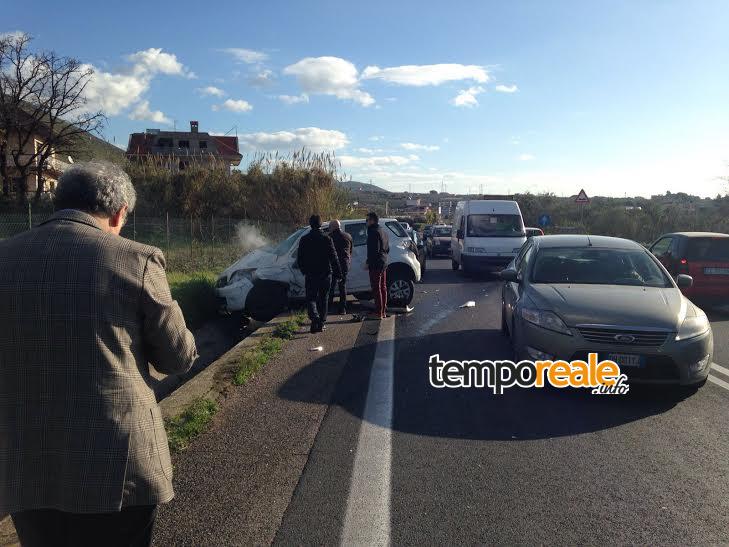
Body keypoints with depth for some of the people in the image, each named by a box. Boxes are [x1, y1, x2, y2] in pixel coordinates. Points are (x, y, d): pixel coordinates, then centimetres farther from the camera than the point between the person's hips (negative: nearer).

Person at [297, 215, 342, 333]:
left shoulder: (304, 240, -2)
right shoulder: (327, 239, -5)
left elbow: (300, 259, 3)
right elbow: (334, 257, -6)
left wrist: (304, 271, 19)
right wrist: (338, 273, 0)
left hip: (310, 275, 0)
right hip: (325, 274, 0)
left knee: (311, 298, 6)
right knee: (323, 299, 12)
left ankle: (314, 318, -20)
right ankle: (321, 323, 16)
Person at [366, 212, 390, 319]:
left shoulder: (373, 232, -14)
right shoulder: (383, 232, 17)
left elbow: (374, 250, -21)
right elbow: (387, 249, 21)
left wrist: (369, 262, -15)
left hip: (375, 265, -10)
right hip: (383, 264, 10)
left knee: (376, 288, -7)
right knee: (383, 287, 13)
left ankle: (378, 313, -6)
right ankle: (383, 311, 20)